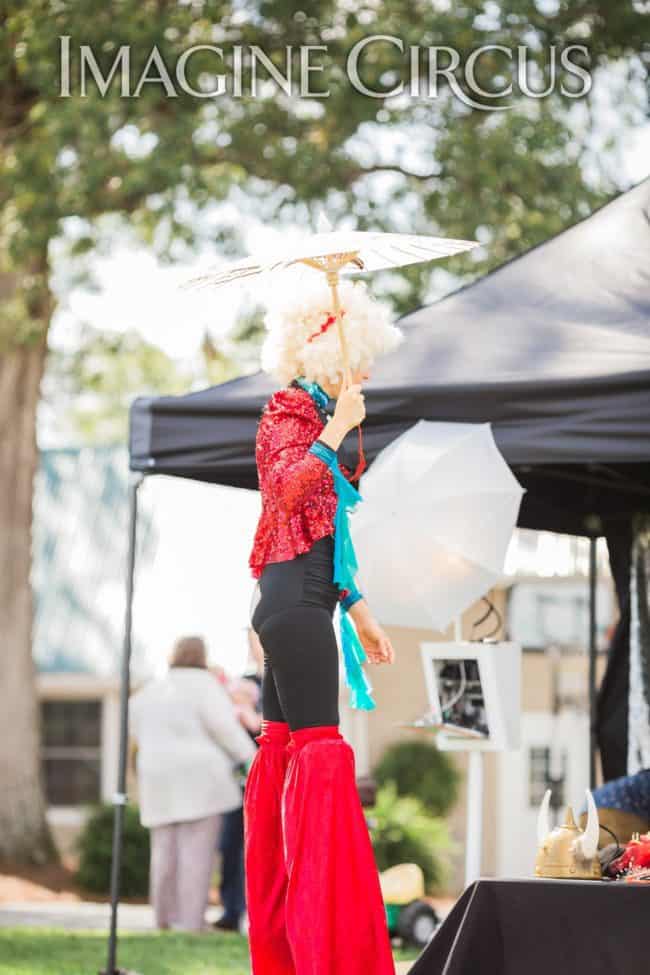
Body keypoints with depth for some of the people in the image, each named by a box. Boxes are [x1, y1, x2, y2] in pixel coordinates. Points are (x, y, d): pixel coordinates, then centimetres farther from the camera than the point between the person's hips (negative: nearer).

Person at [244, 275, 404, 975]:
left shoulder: (317, 414, 21)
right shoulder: (290, 410, -6)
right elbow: (288, 491, -25)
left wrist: (358, 611, 24)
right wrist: (337, 431, -24)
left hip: (303, 597, 10)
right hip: (296, 596, -10)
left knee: (281, 749, 8)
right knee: (319, 748, -12)